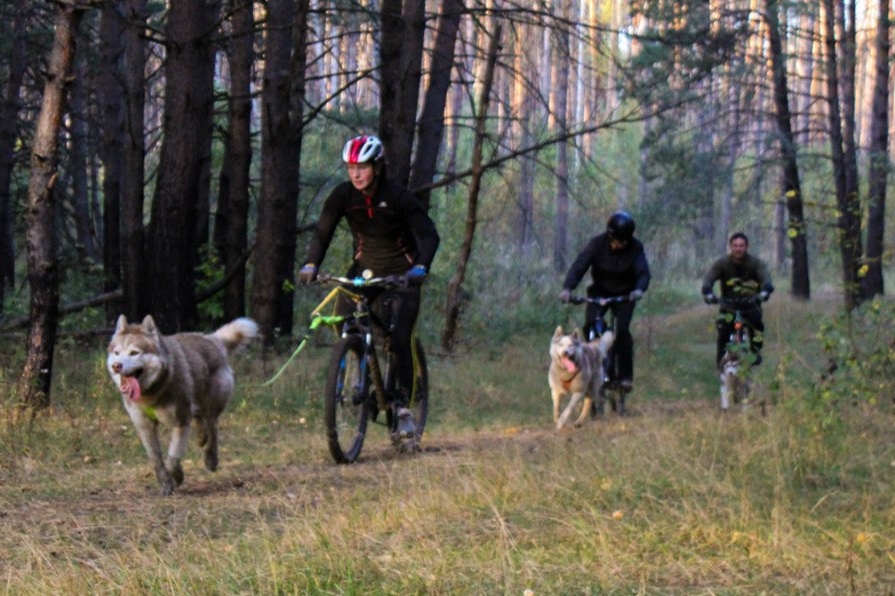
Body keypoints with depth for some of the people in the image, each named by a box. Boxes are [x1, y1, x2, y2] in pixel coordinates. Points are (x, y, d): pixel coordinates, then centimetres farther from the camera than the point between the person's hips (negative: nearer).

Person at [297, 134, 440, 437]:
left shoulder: (398, 196, -19)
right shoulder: (342, 195, -10)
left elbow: (429, 235, -21)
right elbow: (322, 233, -8)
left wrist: (421, 267, -39)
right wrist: (310, 264, -26)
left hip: (401, 273, -4)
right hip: (366, 269, 4)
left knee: (400, 340, -13)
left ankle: (403, 406, -4)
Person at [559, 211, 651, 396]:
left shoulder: (635, 248, -18)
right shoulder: (597, 243, -20)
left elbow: (643, 272, -26)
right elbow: (580, 264, -27)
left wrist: (639, 289, -50)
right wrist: (567, 288, -44)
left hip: (624, 295, -1)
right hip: (600, 292, 1)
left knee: (622, 330, -20)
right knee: (590, 324, -21)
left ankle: (625, 375, -8)